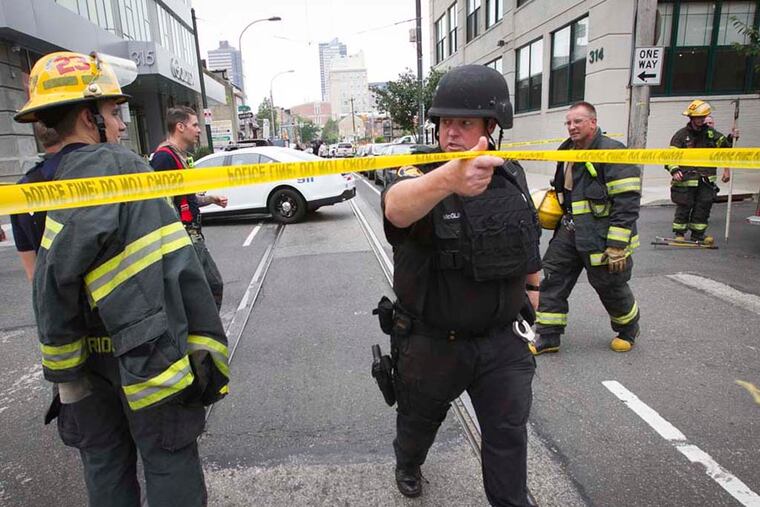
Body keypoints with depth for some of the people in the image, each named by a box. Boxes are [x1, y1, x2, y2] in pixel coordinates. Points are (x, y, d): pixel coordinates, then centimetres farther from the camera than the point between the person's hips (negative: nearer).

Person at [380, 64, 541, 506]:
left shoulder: (512, 176, -3)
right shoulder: (420, 174, -19)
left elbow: (529, 243, 14)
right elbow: (397, 207, -46)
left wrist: (533, 289, 20)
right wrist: (449, 178, -65)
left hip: (502, 340, 2)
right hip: (432, 342, -2)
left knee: (509, 433, 11)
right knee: (419, 419, 23)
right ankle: (408, 464, 56)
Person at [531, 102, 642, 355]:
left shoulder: (613, 153, -16)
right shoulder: (567, 151, 10)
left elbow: (627, 203, -20)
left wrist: (618, 246, -23)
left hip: (600, 237, -7)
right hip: (569, 231, 7)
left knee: (611, 287, 9)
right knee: (553, 279, 2)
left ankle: (628, 329, 38)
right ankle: (547, 337, 11)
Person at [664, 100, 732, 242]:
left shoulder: (711, 133, 10)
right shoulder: (681, 135, -3)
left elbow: (724, 146, 21)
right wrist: (674, 170, -19)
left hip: (706, 179, 5)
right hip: (686, 179, -4)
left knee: (704, 207, 5)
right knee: (684, 207, 0)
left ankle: (698, 235, 15)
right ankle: (679, 233, 13)